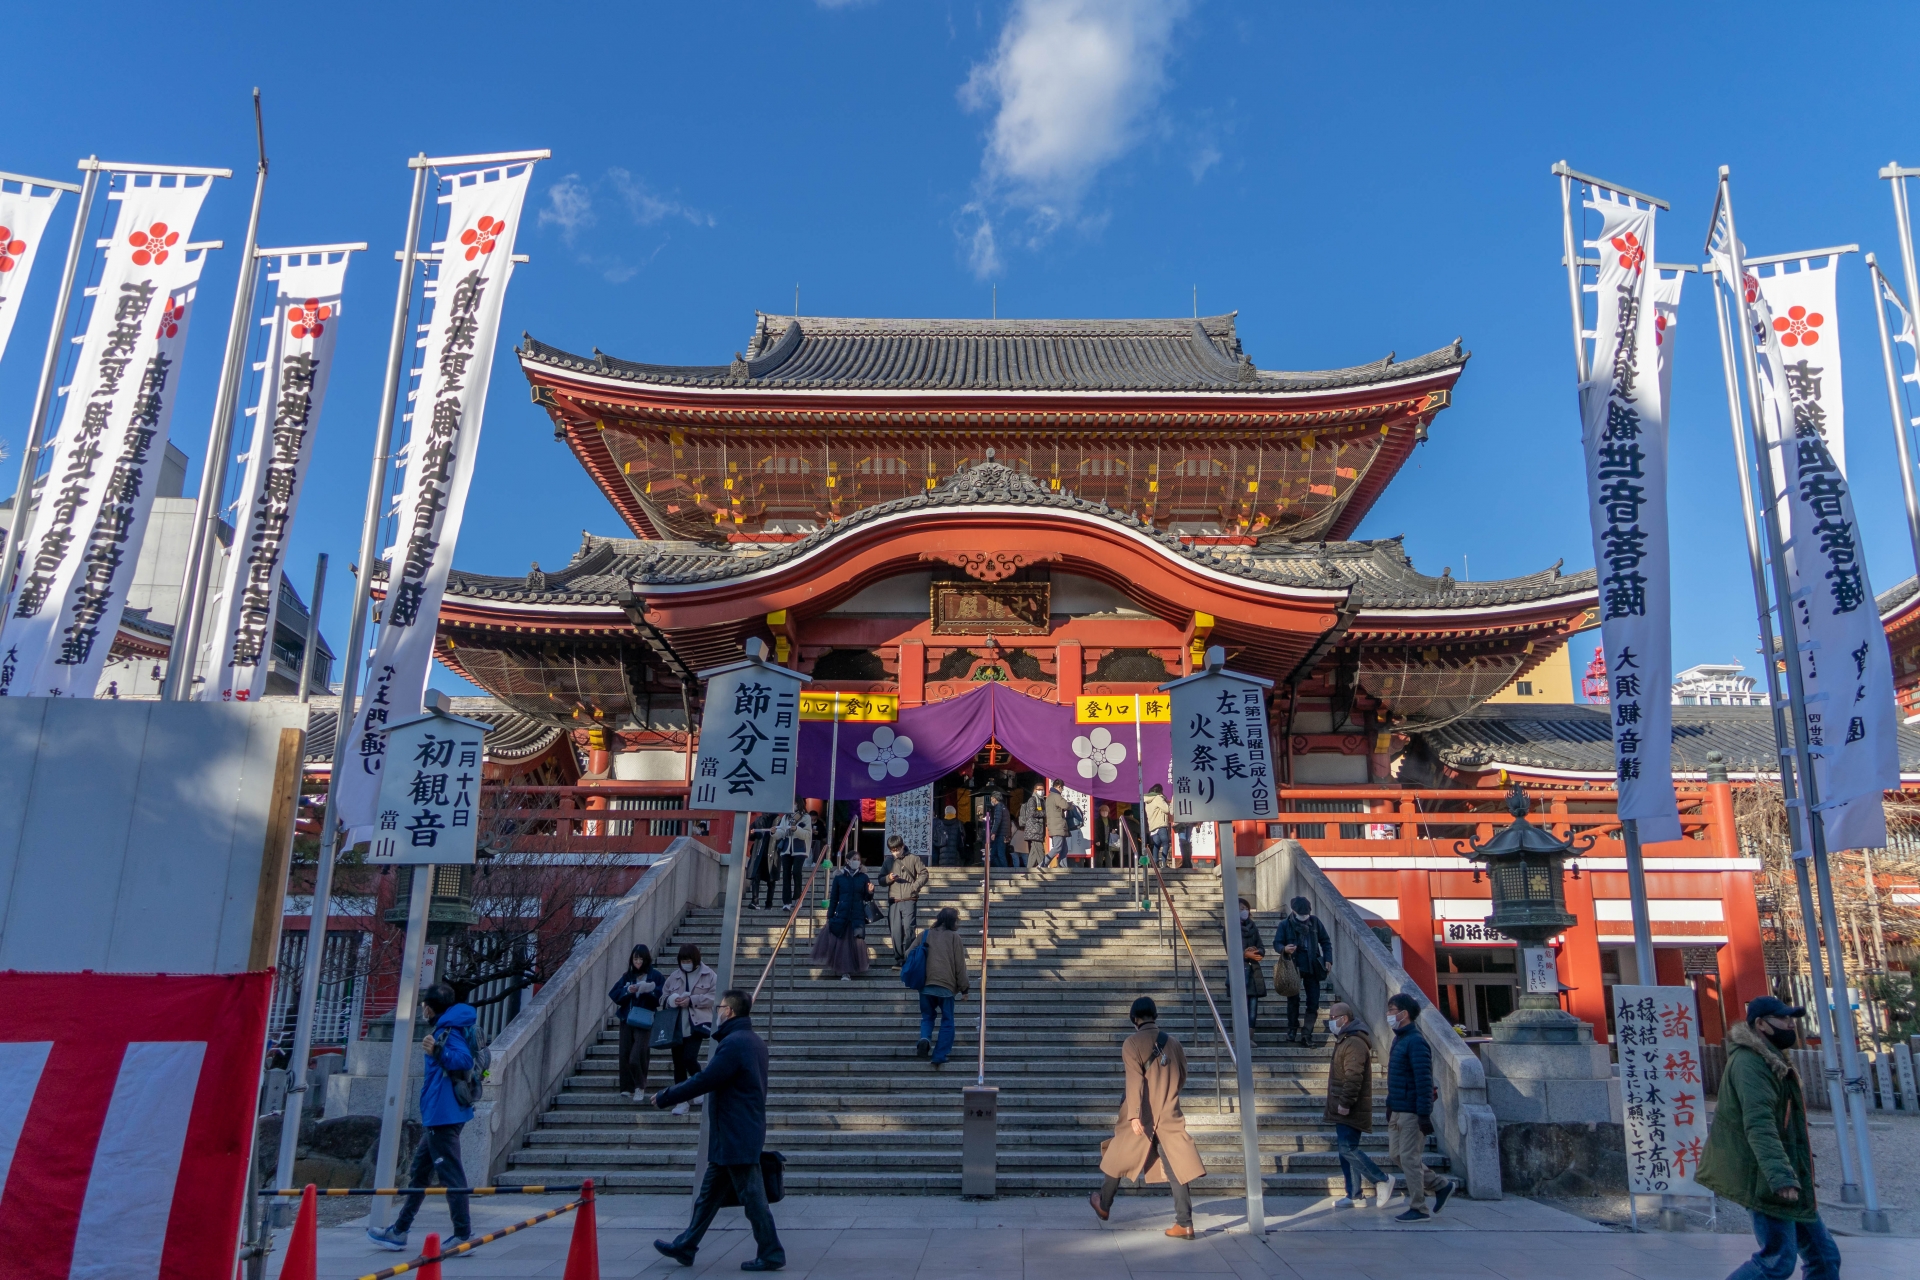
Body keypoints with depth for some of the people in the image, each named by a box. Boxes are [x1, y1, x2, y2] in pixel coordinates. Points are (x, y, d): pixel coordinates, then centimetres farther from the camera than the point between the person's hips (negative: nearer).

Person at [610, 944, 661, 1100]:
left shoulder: (655, 977, 2)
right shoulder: (627, 977, 13)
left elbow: (661, 998, -5)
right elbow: (614, 995, 4)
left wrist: (649, 991, -21)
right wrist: (627, 991, -13)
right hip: (627, 1020, 4)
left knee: (637, 1057, -11)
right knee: (625, 1054, -3)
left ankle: (640, 1085, 11)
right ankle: (627, 1088, 4)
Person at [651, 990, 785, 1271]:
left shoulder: (734, 1043, -20)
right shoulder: (753, 1040, 12)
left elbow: (705, 1080, -21)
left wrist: (665, 1097, -11)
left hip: (736, 1136, -10)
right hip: (736, 1134, 10)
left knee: (751, 1196, -2)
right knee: (708, 1193, 17)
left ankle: (771, 1254, 6)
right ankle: (685, 1246, 26)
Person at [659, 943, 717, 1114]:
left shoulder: (709, 975, 0)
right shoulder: (674, 976, 11)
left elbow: (713, 997, -9)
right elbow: (663, 997, 12)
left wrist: (691, 1000, -18)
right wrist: (671, 1000, -11)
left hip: (695, 1025, -4)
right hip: (676, 1026, 5)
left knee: (689, 1058, -16)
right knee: (678, 1063, 7)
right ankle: (682, 1101, 16)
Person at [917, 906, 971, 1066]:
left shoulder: (927, 934, 10)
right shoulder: (954, 937, 1)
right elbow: (960, 965, 0)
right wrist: (964, 988, 8)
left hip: (926, 985, 3)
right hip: (946, 986, -3)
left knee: (927, 1017, 19)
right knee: (947, 1022, 10)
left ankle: (925, 1039, -10)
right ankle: (940, 1057, 4)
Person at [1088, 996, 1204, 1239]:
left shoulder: (1132, 1043, -8)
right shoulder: (1173, 1043, 7)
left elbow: (1135, 1080, -17)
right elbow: (1181, 1079, 15)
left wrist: (1134, 1115, -20)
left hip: (1141, 1117, -3)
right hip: (1170, 1116, 3)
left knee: (1118, 1158, 16)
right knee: (1177, 1167, 1)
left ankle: (1103, 1205, 33)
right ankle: (1185, 1224, -7)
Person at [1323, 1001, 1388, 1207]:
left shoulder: (1355, 1043, -17)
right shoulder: (1345, 1040, 18)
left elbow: (1353, 1077, -24)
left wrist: (1345, 1103, -25)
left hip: (1350, 1108, -11)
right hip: (1343, 1107, 11)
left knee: (1347, 1148, -12)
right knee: (1346, 1148, 11)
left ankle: (1382, 1181, -2)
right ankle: (1354, 1195, 15)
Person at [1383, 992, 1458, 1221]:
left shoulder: (1416, 1042, -17)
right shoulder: (1399, 1039, 13)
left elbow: (1424, 1081, -21)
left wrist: (1424, 1115, -23)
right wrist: (1390, 1105, 22)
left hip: (1412, 1112, -10)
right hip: (1398, 1111, 10)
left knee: (1409, 1159, -2)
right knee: (1396, 1155, 13)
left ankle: (1418, 1209, 9)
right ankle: (1442, 1185, 24)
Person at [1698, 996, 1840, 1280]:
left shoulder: (1771, 1061, 16)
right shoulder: (1749, 1063, -19)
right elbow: (1759, 1125, -29)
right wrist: (1780, 1175, -38)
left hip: (1789, 1177, 10)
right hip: (1765, 1179, -10)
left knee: (1824, 1256, 10)